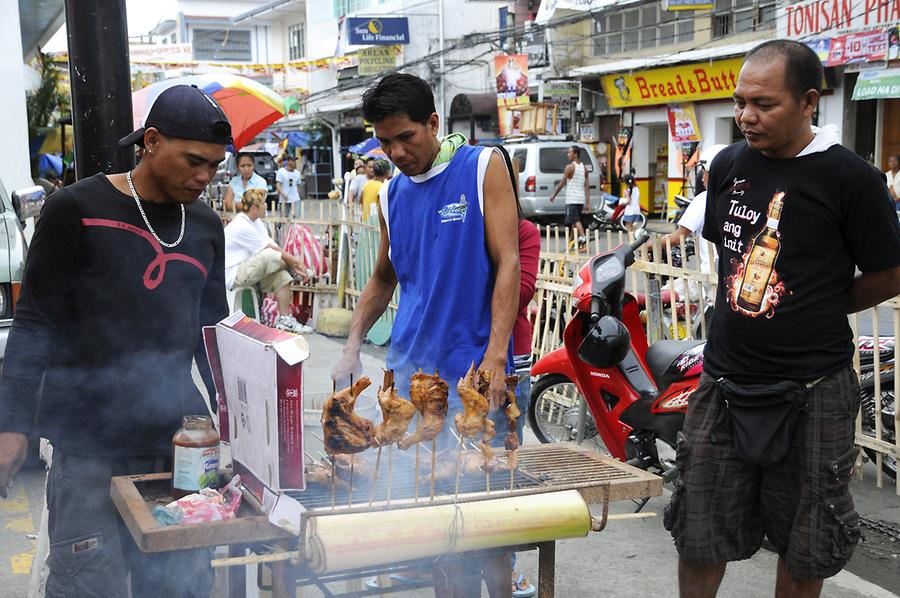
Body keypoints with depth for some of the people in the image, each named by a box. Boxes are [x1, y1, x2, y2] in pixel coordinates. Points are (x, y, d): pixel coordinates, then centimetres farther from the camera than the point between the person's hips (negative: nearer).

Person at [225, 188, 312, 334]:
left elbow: (273, 245, 3)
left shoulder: (256, 222, 8)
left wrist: (294, 264, -9)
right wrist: (296, 262, -11)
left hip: (246, 270, 9)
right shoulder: (242, 227, -22)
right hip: (232, 275, -9)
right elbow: (270, 250, -19)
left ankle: (284, 319, -5)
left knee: (282, 275, -11)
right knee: (269, 256, -29)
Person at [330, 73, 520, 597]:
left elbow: (508, 263, -8)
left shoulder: (483, 167, -2)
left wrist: (495, 357, -17)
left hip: (471, 366, -4)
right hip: (411, 367, 5)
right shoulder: (392, 194, 12)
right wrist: (353, 347, 11)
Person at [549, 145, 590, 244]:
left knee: (575, 221, -14)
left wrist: (553, 195, 7)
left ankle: (583, 237, -32)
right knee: (574, 221, 16)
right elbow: (587, 186, 8)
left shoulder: (570, 167, -9)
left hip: (572, 199, -7)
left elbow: (561, 183, -6)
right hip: (581, 199, 7)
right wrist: (588, 203, 7)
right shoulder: (584, 168, 11)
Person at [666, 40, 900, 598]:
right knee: (698, 539, 11)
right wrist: (748, 314, 10)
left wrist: (814, 315, 1)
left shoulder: (850, 178, -12)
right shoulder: (729, 164, 3)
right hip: (725, 383, 4)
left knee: (804, 551, 13)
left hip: (812, 394, -4)